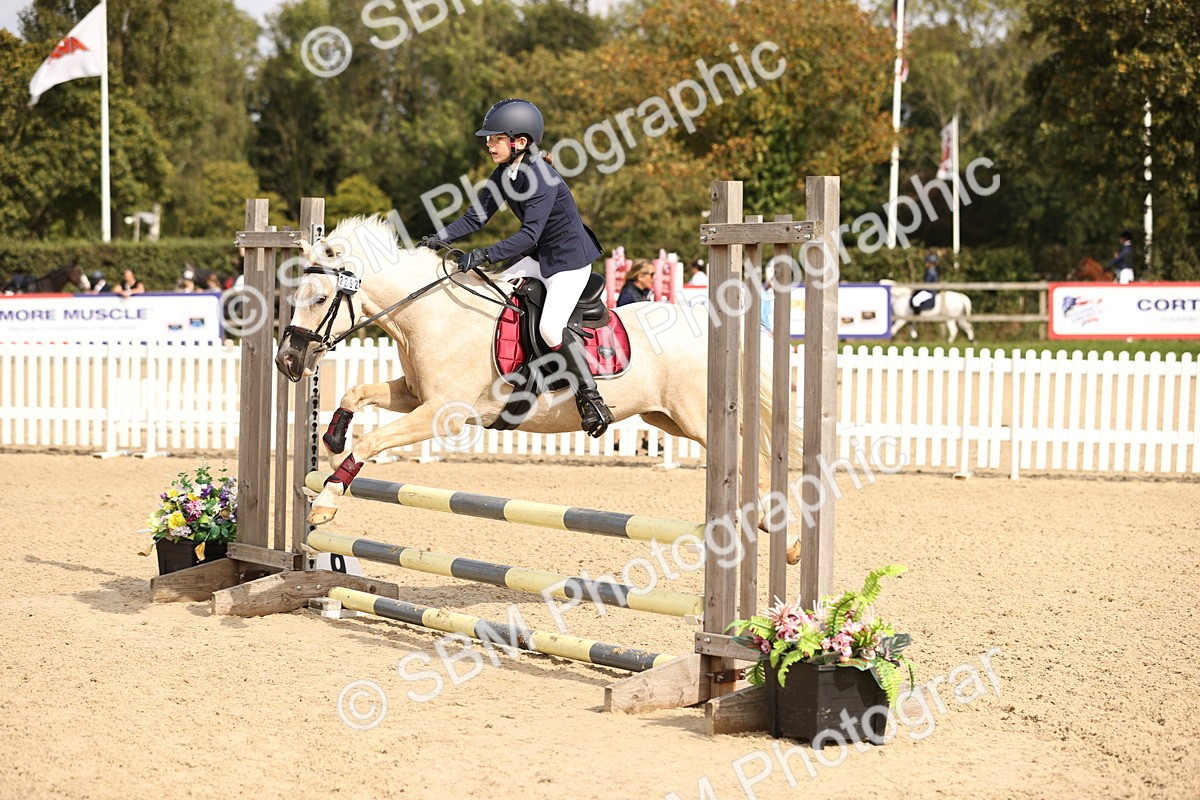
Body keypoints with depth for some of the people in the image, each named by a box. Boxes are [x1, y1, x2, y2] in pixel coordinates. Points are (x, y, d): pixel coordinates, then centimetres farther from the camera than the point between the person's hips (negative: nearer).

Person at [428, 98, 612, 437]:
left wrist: (484, 255, -43)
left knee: (550, 326, -24)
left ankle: (591, 399, -15)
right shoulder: (504, 174, 0)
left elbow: (529, 234, -35)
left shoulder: (542, 177, -26)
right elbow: (475, 217, 1)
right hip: (539, 256, 10)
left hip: (570, 257, -10)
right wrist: (439, 238, -15)